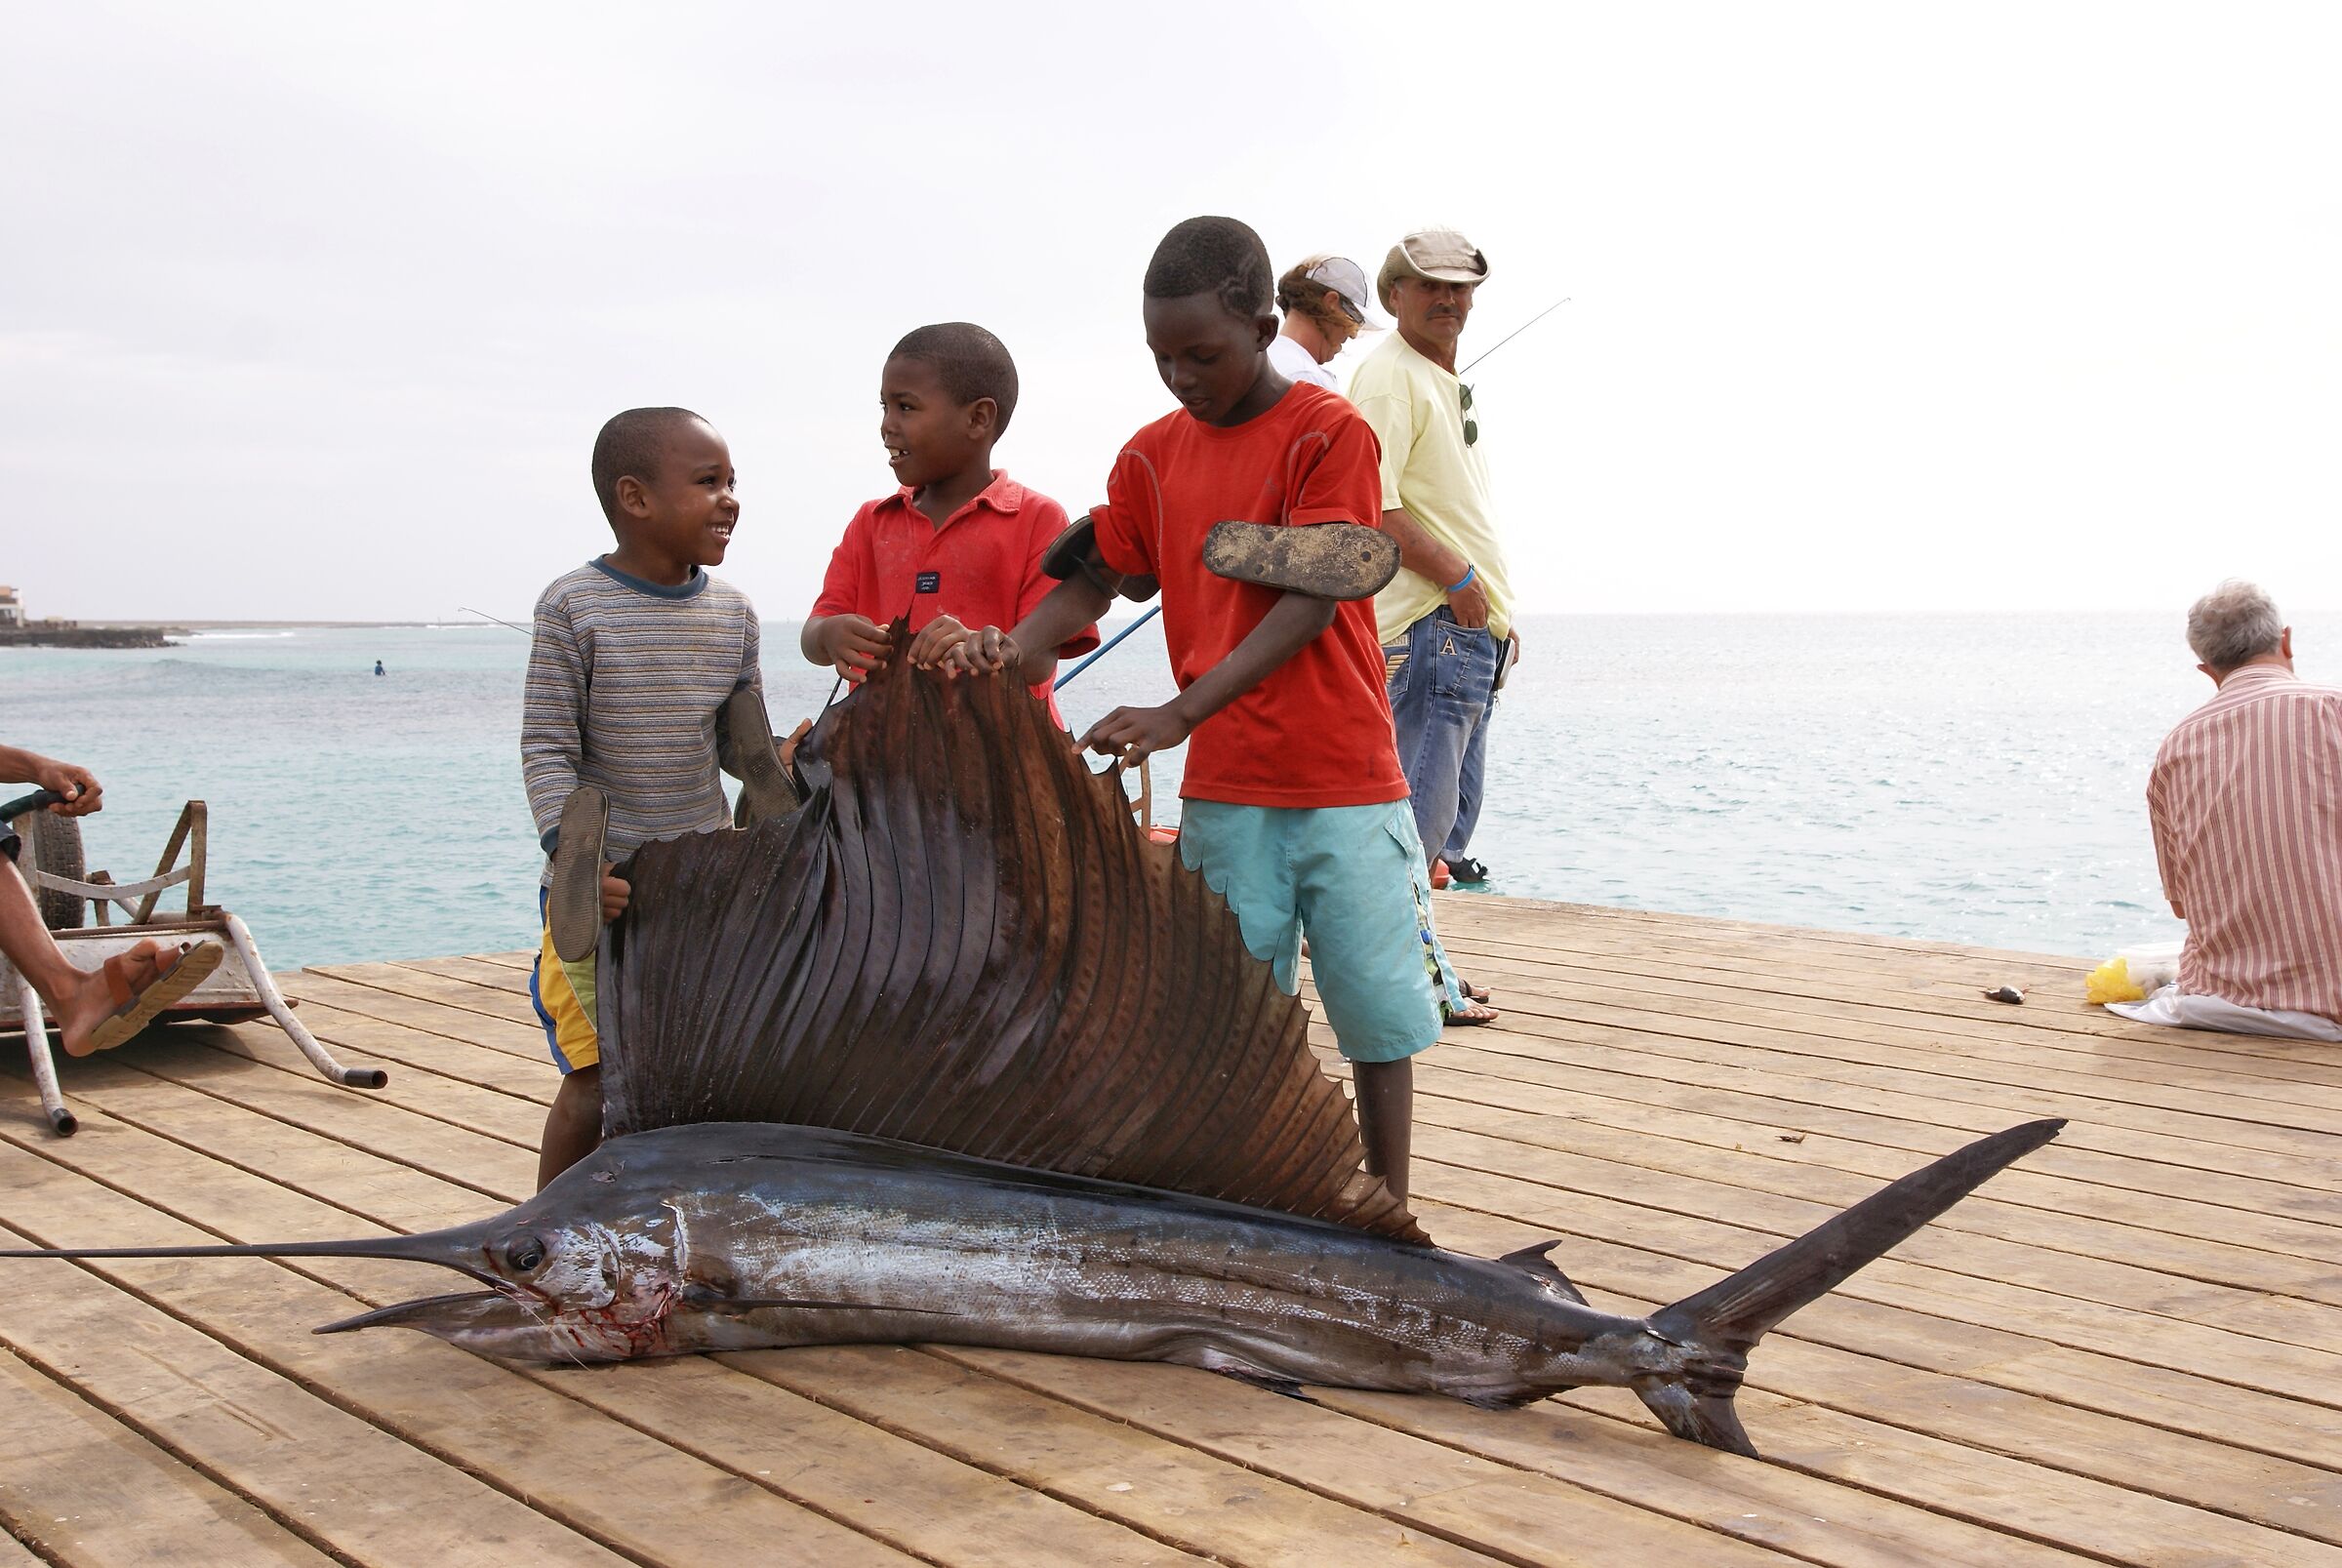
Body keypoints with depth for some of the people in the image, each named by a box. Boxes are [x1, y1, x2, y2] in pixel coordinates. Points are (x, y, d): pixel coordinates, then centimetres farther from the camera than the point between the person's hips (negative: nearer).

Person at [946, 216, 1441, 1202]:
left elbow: (1312, 602, -16)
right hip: (1223, 788, 4)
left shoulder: (1329, 433, -8)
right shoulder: (1154, 455, 8)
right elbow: (1095, 581, 9)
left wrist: (1181, 714, -26)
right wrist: (1014, 645, -13)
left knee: (1375, 1012, 4)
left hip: (1343, 783, -4)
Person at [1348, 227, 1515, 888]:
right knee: (1419, 813, -11)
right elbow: (1370, 509, -21)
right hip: (1428, 627, -10)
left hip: (1474, 626, 10)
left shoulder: (1449, 383, 21)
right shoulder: (1388, 376, -10)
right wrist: (1457, 578, -18)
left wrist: (1498, 609, 20)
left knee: (1454, 813, 16)